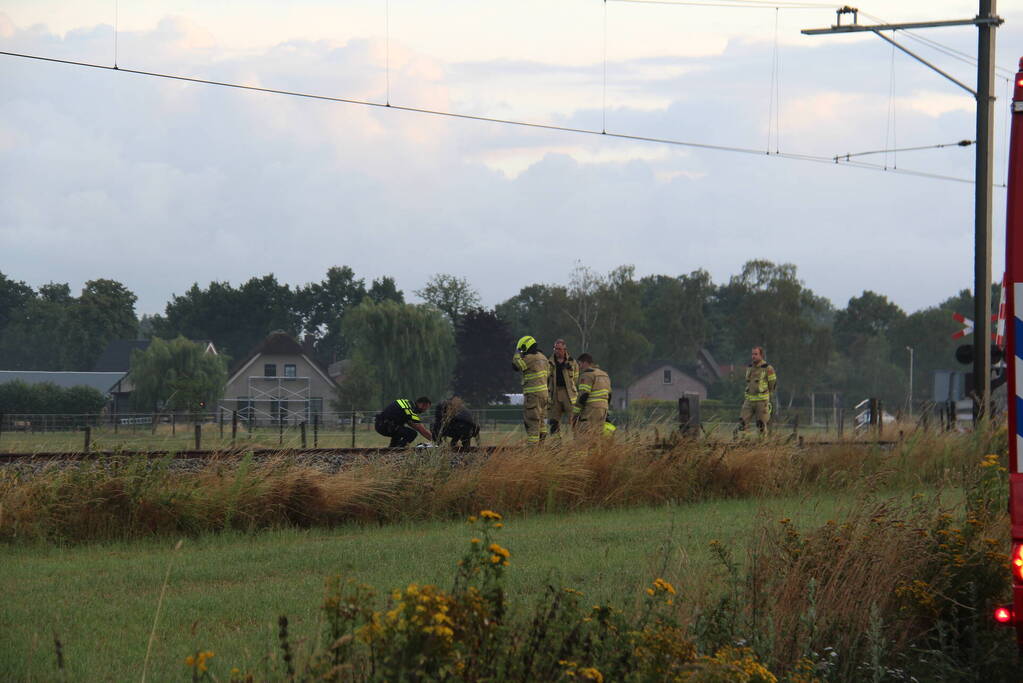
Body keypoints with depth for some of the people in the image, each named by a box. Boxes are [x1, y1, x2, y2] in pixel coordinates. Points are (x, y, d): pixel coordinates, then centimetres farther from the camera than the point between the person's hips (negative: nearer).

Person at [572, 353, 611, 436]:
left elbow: (583, 395, -16)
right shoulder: (604, 374, 20)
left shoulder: (587, 374, -8)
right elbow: (608, 396, 22)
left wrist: (575, 413, -14)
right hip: (602, 410, 9)